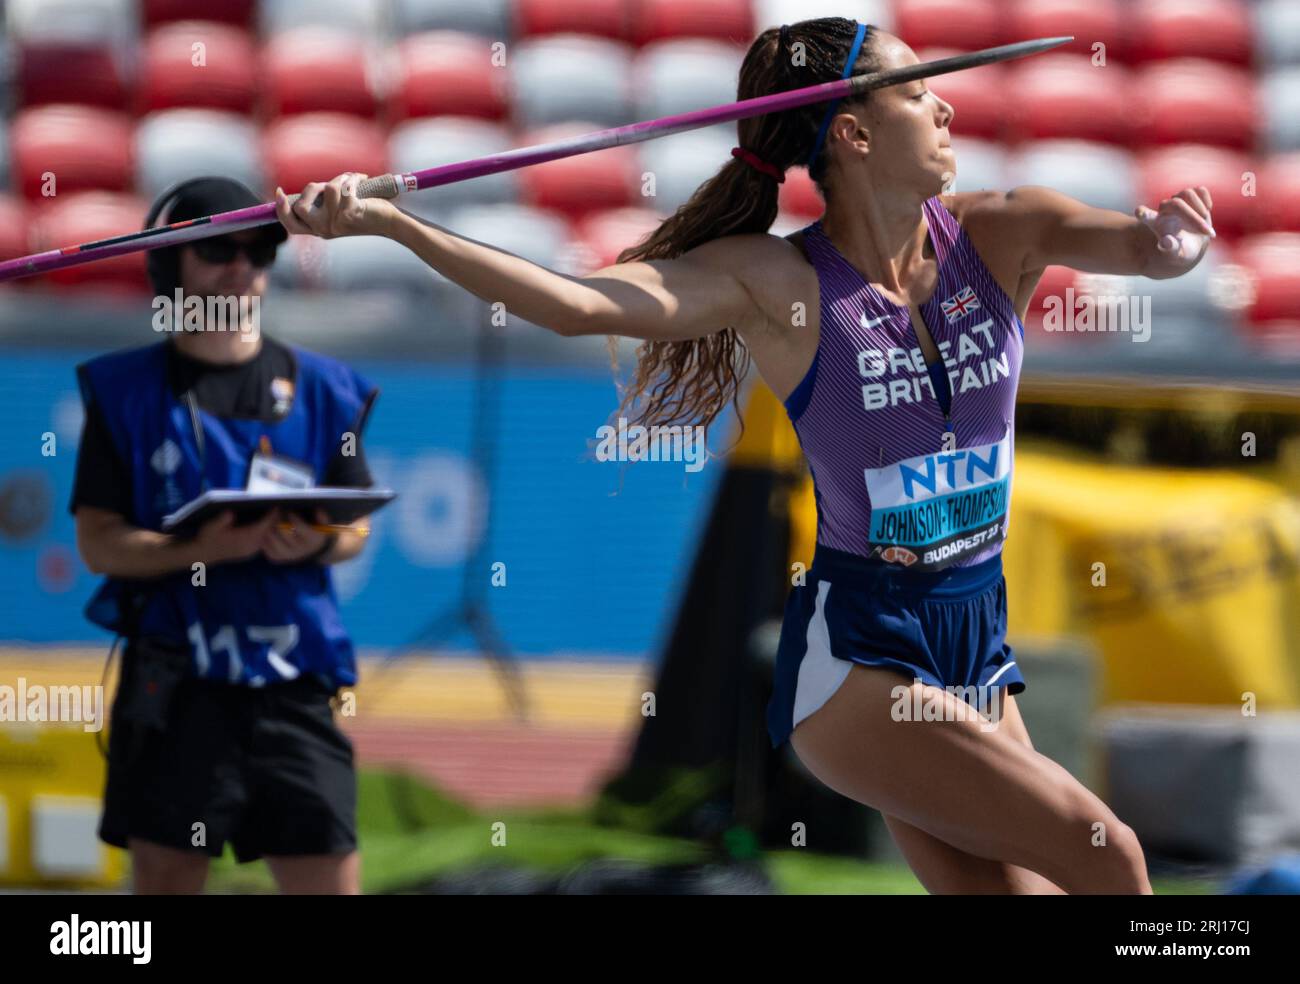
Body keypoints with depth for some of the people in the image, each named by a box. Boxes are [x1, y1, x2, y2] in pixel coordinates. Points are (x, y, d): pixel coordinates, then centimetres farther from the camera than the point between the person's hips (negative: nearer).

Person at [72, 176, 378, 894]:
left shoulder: (318, 388, 10)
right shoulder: (126, 390, 4)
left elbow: (355, 526, 13)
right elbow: (99, 541, -2)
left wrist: (317, 544, -11)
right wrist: (201, 549, -19)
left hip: (292, 679, 2)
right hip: (173, 679, -2)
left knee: (329, 884, -2)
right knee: (166, 878, 0)